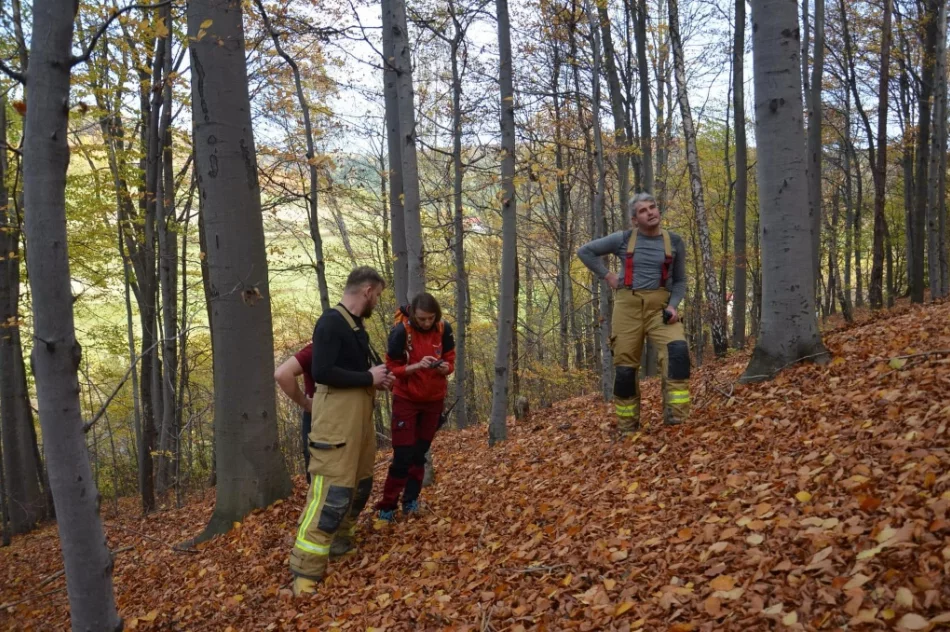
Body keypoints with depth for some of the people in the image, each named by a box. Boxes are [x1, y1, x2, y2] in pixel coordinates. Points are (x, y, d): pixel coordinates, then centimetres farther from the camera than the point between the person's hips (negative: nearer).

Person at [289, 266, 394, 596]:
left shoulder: (355, 325, 14)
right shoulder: (331, 323, -16)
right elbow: (321, 372, -25)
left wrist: (377, 378, 7)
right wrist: (368, 378, -17)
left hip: (359, 416, 10)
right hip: (337, 419, -10)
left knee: (359, 484, 18)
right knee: (332, 491, -12)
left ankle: (339, 542, 32)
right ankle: (305, 572, -6)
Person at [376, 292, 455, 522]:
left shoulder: (444, 329, -9)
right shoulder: (401, 331, -19)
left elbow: (450, 361, 0)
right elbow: (392, 368, -14)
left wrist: (445, 367, -23)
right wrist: (417, 366, -30)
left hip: (434, 400, 3)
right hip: (406, 400, -3)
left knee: (420, 453, 11)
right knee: (403, 455, -5)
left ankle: (411, 501, 23)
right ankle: (387, 507, 5)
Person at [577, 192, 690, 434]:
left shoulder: (674, 242, 5)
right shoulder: (623, 239, 3)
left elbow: (680, 281, 11)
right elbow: (585, 251, 10)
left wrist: (673, 306, -7)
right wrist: (607, 276, 2)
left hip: (660, 306, 0)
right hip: (628, 305, 0)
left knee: (677, 350, -26)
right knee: (625, 365, 2)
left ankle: (676, 416, -25)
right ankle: (627, 427, 15)